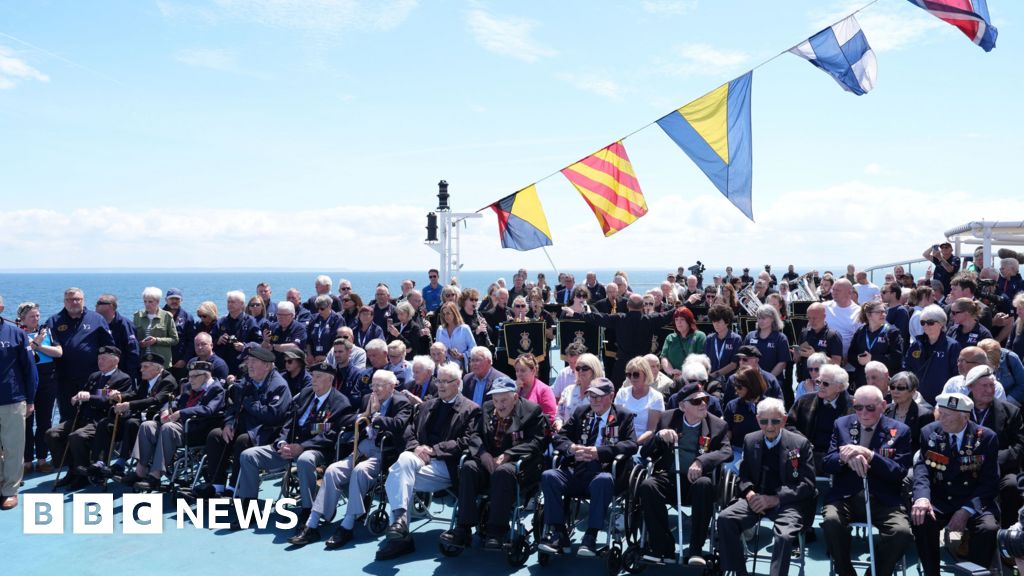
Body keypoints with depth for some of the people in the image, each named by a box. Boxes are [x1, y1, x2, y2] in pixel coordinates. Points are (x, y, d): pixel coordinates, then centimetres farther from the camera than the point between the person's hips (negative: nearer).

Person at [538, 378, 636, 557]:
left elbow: (631, 445, -4)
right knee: (548, 476, -25)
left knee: (604, 480, -38)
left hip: (603, 471, -3)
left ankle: (591, 537, -30)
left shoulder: (624, 417, 12)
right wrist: (571, 448, -9)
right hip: (575, 470, 3)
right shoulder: (580, 412, 21)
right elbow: (558, 437, 15)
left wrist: (598, 452, -16)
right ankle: (558, 534, -19)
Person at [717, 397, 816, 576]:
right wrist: (749, 493, -8)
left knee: (784, 535, -34)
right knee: (725, 519, -21)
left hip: (788, 502, -3)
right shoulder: (750, 440, 10)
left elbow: (807, 484, -5)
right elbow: (744, 475, 17)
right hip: (757, 498, 4)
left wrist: (775, 499, -17)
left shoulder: (800, 444, -2)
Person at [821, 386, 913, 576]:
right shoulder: (842, 424, 11)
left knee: (902, 531, -29)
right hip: (845, 496, 1)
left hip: (883, 500, -1)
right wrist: (846, 458, -17)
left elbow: (899, 472, -4)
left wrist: (869, 455, -19)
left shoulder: (900, 431, 5)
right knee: (831, 521, -31)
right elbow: (827, 464, 6)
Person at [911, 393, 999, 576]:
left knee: (988, 528, -31)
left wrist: (967, 510, -21)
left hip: (974, 503, -1)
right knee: (921, 520, -29)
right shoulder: (929, 432, 3)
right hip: (940, 501, 1)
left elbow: (990, 482, -7)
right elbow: (922, 467, -8)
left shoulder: (986, 437, -2)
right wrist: (922, 497, -30)